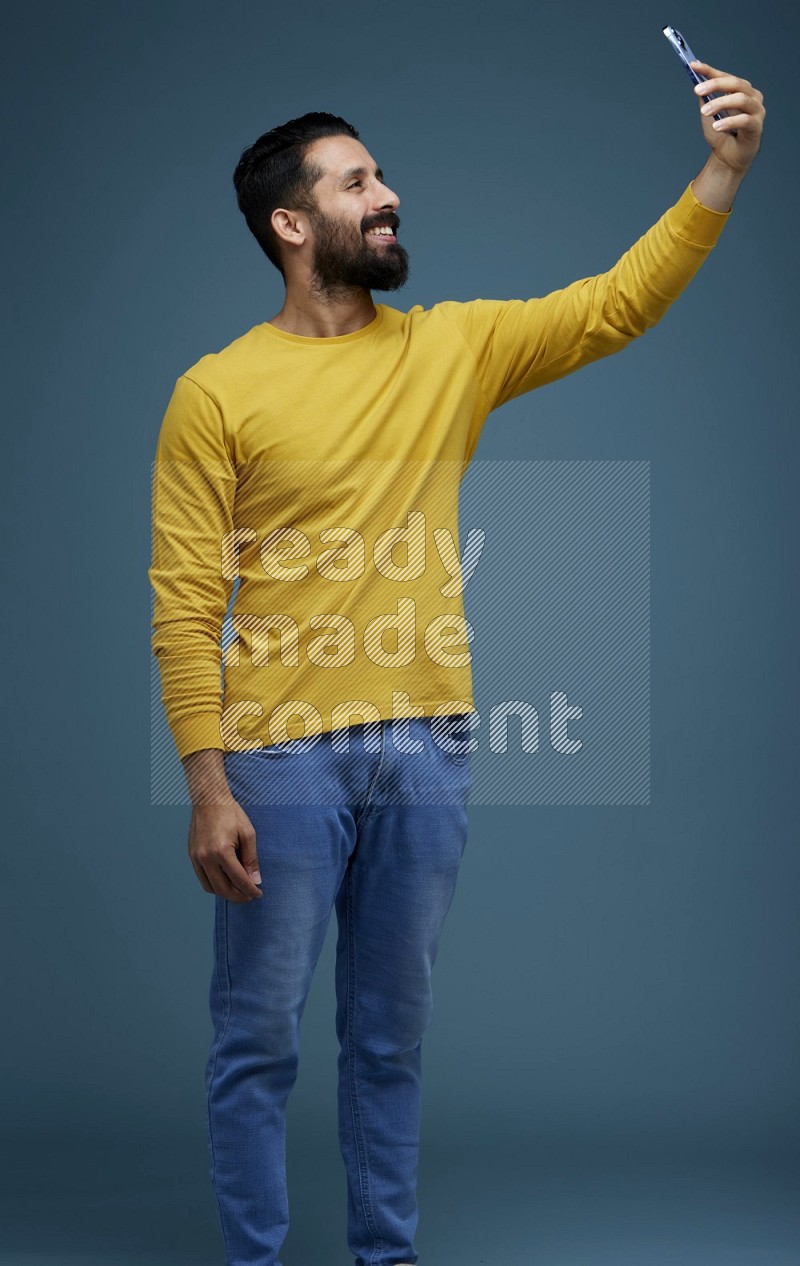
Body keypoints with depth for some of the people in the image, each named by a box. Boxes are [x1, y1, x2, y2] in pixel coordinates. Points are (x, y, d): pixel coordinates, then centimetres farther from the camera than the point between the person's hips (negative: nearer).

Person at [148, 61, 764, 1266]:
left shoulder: (456, 345, 7)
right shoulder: (218, 391, -5)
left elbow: (617, 305, 1)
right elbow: (185, 606, -7)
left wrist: (722, 171, -10)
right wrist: (207, 785, -12)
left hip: (427, 749, 4)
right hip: (285, 758, -3)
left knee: (393, 1034, 14)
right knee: (259, 1038, 5)